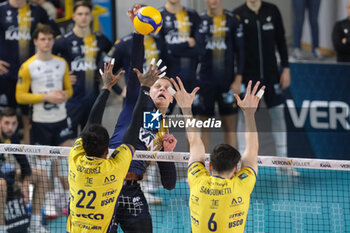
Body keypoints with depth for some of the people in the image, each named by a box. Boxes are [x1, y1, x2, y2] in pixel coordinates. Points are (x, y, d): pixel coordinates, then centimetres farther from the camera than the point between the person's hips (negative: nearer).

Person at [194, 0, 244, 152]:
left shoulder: (232, 20, 2)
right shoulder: (199, 20, 2)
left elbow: (239, 51, 4)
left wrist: (238, 78, -3)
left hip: (227, 81, 0)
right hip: (205, 81, 0)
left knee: (230, 125, 3)